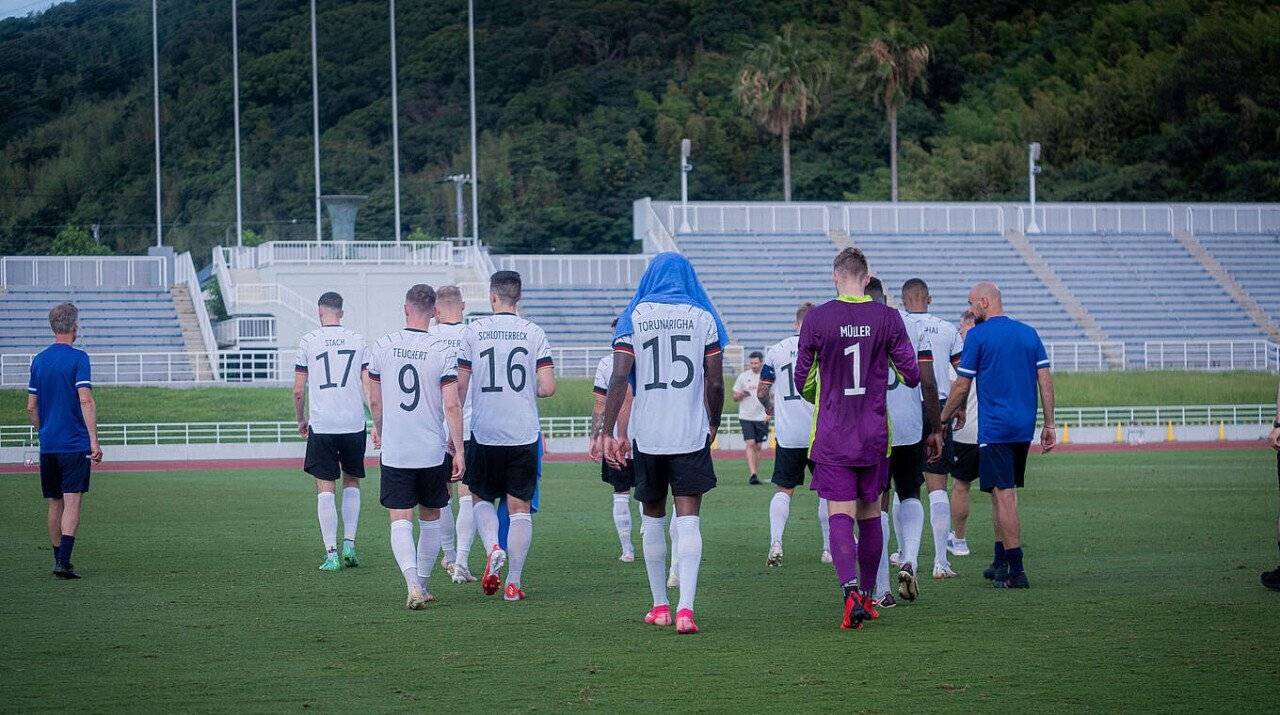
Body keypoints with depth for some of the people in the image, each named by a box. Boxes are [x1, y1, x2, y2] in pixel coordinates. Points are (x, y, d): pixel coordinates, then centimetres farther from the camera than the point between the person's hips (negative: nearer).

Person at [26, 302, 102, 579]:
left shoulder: (39, 360, 9)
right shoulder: (78, 358, -8)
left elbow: (31, 407, 13)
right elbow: (86, 401, -16)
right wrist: (94, 441, -17)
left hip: (48, 443, 5)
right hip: (75, 443, -5)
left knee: (55, 505, 13)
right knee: (72, 503, -7)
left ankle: (59, 559, 19)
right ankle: (64, 561, -17)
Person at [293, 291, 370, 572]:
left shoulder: (308, 341, 1)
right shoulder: (358, 340, 5)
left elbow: (298, 390, 1)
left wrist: (301, 420, 17)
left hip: (321, 425, -2)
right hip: (354, 424, 2)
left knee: (325, 489, 1)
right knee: (352, 483, 20)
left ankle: (331, 553, -5)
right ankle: (349, 542, 10)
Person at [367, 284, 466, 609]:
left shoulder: (382, 346, -1)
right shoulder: (443, 350, -7)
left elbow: (374, 401, 8)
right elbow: (452, 405, -11)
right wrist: (458, 449, -4)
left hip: (394, 451, 0)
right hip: (433, 450, 0)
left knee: (400, 520, -2)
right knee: (430, 518, 17)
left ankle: (413, 585, -20)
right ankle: (423, 584, 26)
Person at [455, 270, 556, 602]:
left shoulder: (473, 331, -1)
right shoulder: (534, 333, -1)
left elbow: (459, 387, 0)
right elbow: (548, 388, -6)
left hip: (484, 433, 0)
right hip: (524, 434, 0)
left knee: (481, 498, 18)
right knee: (520, 508, 5)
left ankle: (493, 548, -9)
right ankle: (513, 583, 2)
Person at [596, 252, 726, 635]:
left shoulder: (634, 317, 3)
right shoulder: (703, 318, 3)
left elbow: (619, 377, -6)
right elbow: (715, 382, 1)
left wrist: (608, 431, -5)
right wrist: (713, 424, 16)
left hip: (647, 433, 1)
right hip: (691, 433, -1)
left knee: (652, 518, 16)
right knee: (688, 521, -4)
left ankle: (660, 606, 22)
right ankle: (685, 608, -19)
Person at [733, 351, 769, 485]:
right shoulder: (743, 376, 4)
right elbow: (735, 397, 9)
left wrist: (769, 414, -5)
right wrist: (741, 395, -14)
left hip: (762, 417, 1)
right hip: (746, 416, -1)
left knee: (758, 446, 6)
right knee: (750, 444, -13)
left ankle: (756, 474, 18)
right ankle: (753, 474, -21)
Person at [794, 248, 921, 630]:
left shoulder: (816, 318, -6)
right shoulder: (888, 318, -3)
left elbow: (803, 382, 1)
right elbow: (911, 375, 0)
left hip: (831, 437, -2)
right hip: (874, 435, 2)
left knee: (840, 515, -5)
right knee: (870, 515, 14)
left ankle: (850, 591, -25)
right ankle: (868, 596, 23)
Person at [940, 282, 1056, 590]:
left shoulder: (977, 335, -6)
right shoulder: (1029, 333, 10)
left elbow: (962, 385, -5)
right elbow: (1045, 379, 7)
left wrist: (943, 418, 7)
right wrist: (1049, 424, 11)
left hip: (994, 428, -6)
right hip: (1024, 427, 6)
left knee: (1004, 495, -6)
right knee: (1005, 492, 17)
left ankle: (1016, 570, -10)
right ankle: (1001, 562, 22)